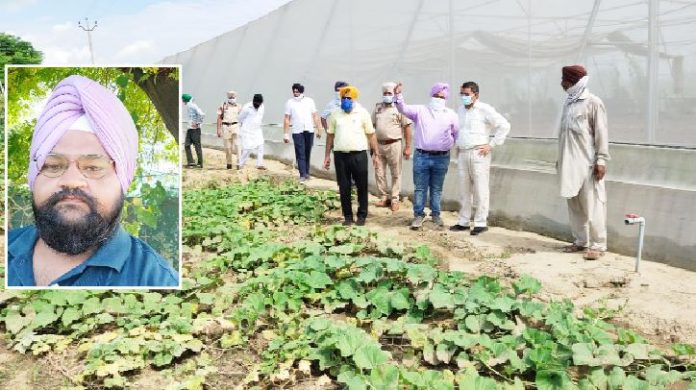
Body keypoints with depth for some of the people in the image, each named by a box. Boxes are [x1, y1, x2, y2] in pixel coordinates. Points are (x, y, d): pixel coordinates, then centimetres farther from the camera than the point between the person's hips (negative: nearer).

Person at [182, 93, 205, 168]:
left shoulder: (193, 106, -14)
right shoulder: (188, 106, 14)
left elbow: (202, 115, -23)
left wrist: (197, 123, -17)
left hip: (195, 129, -9)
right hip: (190, 128, 9)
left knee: (197, 146, -2)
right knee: (187, 145, 3)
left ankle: (200, 163, 5)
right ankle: (190, 162, 4)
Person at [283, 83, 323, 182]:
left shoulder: (309, 101, 8)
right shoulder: (290, 102, 4)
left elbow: (315, 116, 9)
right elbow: (287, 119, 3)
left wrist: (319, 130, 3)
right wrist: (286, 134, -2)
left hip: (309, 131, 2)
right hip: (297, 132, -2)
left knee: (307, 153, 8)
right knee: (300, 154, -8)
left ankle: (307, 173, 19)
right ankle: (302, 175, -10)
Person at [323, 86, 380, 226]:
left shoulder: (363, 113, 1)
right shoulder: (335, 115, 8)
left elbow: (371, 135, 2)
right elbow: (330, 135, 12)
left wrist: (376, 154, -1)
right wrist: (327, 155, 10)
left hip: (359, 155, -2)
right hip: (340, 156, 2)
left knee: (362, 187, 5)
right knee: (344, 188, 7)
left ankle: (362, 215, 17)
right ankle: (347, 216, 18)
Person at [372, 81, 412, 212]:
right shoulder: (378, 107, 10)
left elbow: (407, 127, -6)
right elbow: (373, 126, 15)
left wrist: (408, 147, -9)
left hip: (394, 145, -5)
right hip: (379, 145, 5)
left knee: (396, 173, 3)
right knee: (379, 173, 8)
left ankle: (394, 199, 14)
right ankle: (384, 197, 21)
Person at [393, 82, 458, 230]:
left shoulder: (451, 114, 7)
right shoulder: (420, 110, 3)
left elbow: (457, 133, 16)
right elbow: (403, 108, -13)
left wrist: (449, 143, 9)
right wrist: (398, 95, -29)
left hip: (441, 158, 1)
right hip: (421, 156, -1)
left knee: (437, 189, 11)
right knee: (420, 188, 4)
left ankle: (436, 214, 24)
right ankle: (418, 215, 14)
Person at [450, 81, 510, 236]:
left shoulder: (484, 109, -7)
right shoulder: (460, 109, 14)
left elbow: (504, 125, -9)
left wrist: (491, 144, -11)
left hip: (478, 154, -6)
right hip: (462, 154, 7)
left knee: (480, 190, -2)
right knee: (464, 190, 10)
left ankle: (481, 223, 4)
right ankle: (463, 221, 18)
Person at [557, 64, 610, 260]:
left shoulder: (593, 102, -8)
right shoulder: (568, 102, 13)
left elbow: (601, 133, -11)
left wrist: (601, 160, -15)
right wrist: (561, 159, 18)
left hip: (587, 163, -7)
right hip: (570, 163, 7)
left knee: (592, 205, -3)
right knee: (575, 205, 11)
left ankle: (597, 245, 4)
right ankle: (581, 241, 20)